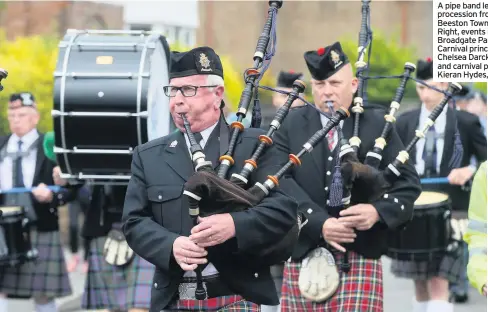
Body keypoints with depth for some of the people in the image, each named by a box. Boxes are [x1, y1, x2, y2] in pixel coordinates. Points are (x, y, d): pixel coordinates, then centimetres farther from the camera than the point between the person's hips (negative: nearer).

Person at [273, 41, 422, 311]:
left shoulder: (377, 126, 5)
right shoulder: (291, 125, 5)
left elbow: (408, 184, 3)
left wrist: (378, 211, -17)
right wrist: (319, 223, -19)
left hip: (359, 258, -2)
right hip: (302, 256, 2)